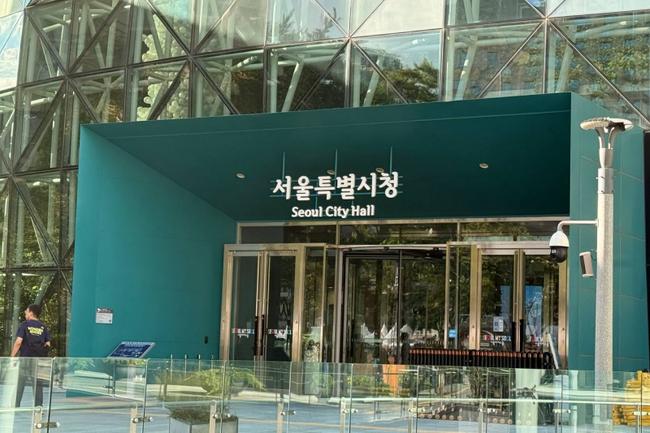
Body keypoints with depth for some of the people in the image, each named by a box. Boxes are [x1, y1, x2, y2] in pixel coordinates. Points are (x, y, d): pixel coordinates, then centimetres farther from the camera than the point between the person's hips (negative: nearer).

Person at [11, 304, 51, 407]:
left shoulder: (24, 325, -4)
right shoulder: (43, 327, 6)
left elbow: (18, 342, -11)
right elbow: (48, 344, 1)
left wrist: (12, 357, -7)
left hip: (25, 358, -3)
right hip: (39, 360, 3)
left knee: (19, 384, 3)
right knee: (37, 385, 7)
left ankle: (15, 406, 2)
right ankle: (38, 406, 7)